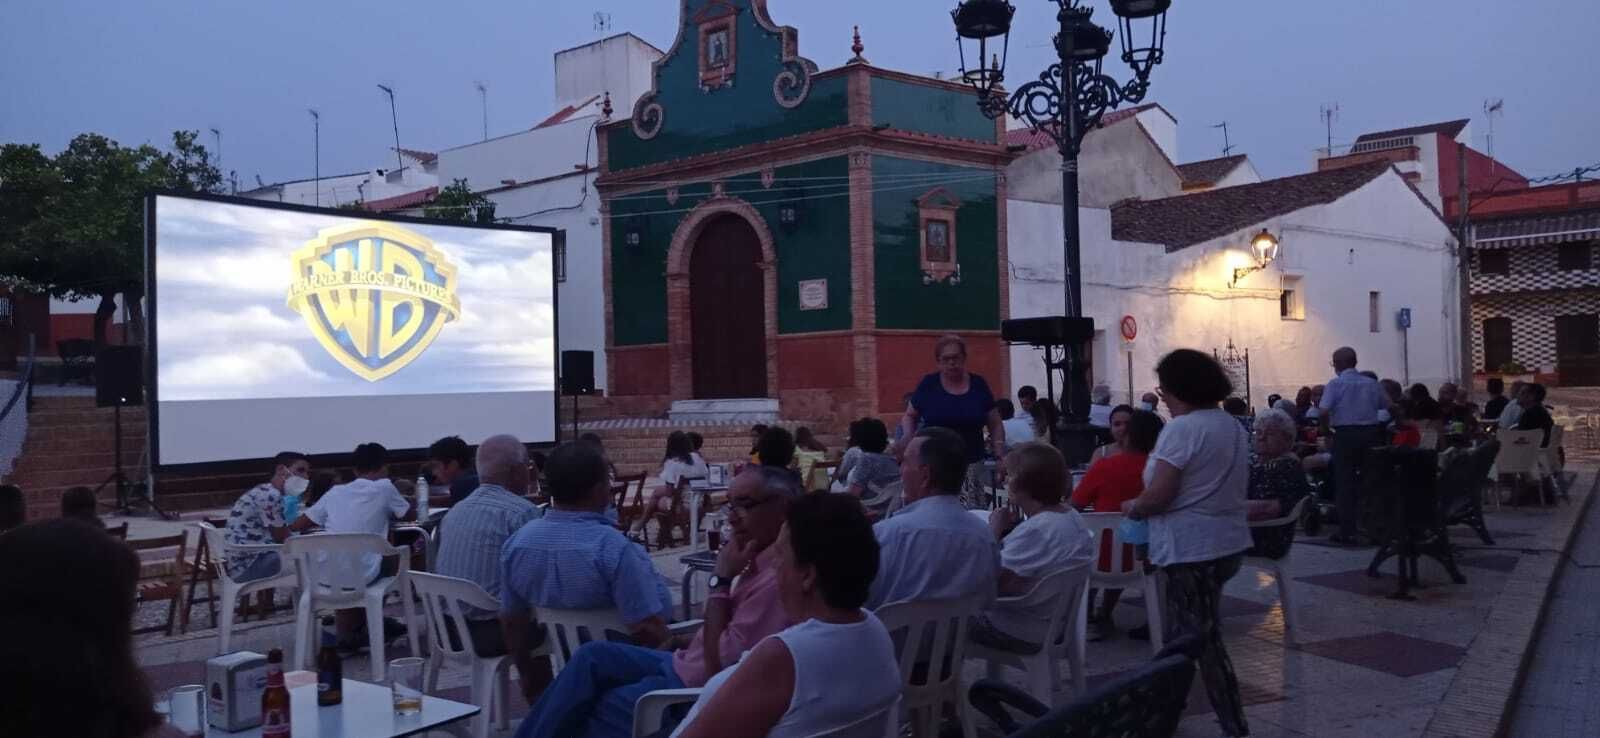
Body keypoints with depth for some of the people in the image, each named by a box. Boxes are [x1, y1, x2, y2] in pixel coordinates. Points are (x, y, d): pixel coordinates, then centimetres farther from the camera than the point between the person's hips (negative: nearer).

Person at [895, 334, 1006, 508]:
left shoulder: (978, 385, 7)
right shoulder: (928, 384, 3)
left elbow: (995, 424, 12)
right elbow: (909, 416, 14)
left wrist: (1000, 456, 0)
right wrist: (908, 438, -6)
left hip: (972, 467, 1)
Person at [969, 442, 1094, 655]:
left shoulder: (1036, 530, -29)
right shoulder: (1071, 516, 3)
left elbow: (994, 580, -28)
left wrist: (994, 531, -17)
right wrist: (1012, 530, -1)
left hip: (1020, 635, -10)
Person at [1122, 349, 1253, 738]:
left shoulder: (1182, 429, -18)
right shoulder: (1234, 427, 12)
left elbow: (1158, 496, -22)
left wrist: (1132, 507, -2)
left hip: (1193, 549, -9)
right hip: (1227, 542, 9)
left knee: (1204, 641, 0)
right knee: (1186, 634, 17)